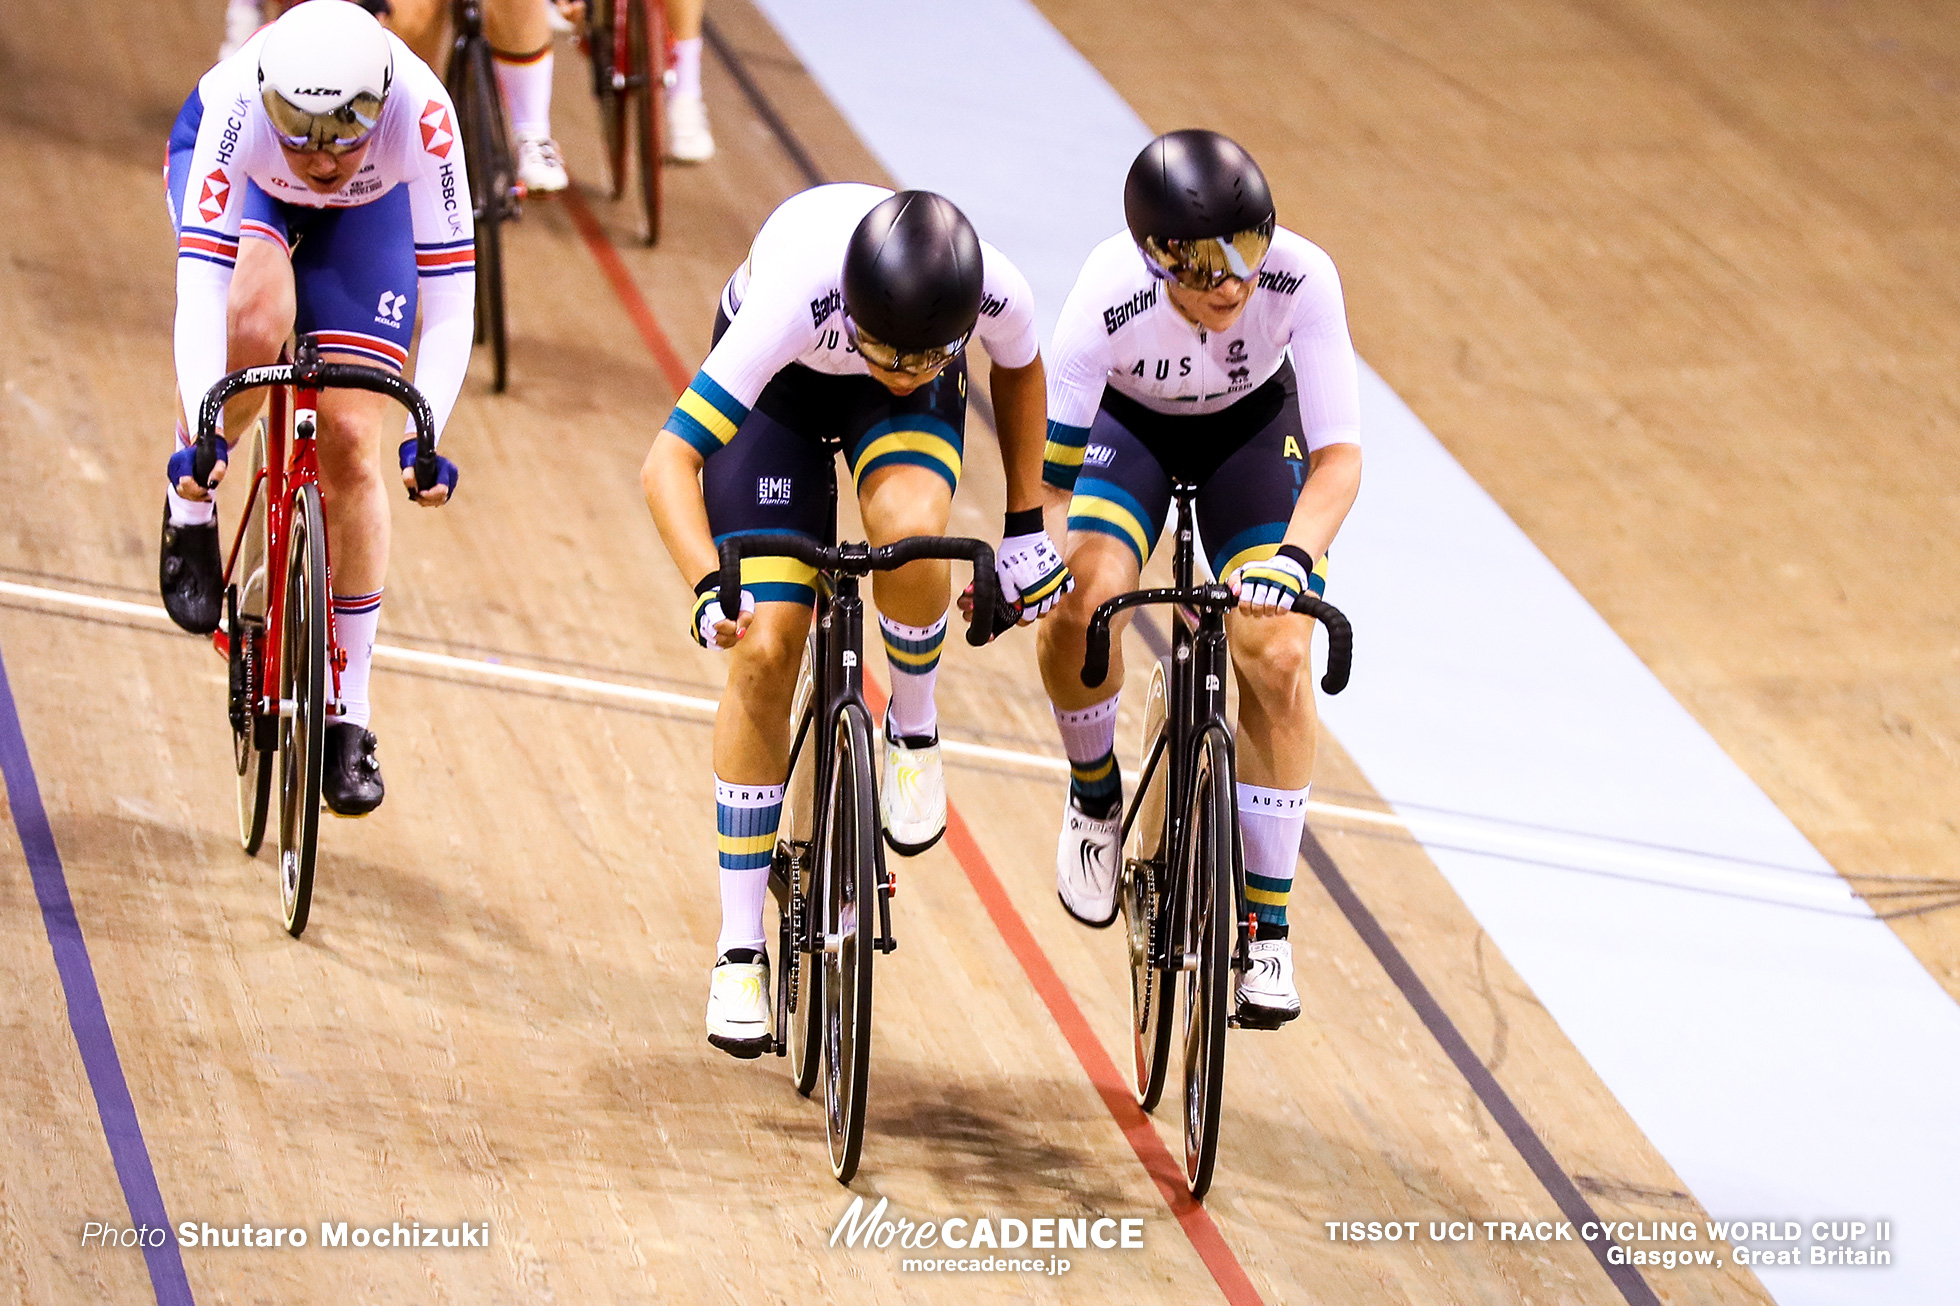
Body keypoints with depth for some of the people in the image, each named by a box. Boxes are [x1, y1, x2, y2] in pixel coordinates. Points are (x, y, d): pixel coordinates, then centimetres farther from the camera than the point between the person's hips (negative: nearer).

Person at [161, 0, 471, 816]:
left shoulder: (420, 113, -40)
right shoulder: (238, 109, -41)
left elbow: (450, 296, -37)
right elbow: (202, 283, -43)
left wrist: (425, 438, -45)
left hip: (369, 206, 1)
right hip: (248, 182, -1)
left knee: (349, 445, -8)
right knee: (255, 320, -36)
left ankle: (349, 716, 4)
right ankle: (191, 506, -6)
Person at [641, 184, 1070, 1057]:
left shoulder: (997, 292, -35)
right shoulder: (793, 297, -43)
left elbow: (1018, 370, -6)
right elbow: (668, 462, -43)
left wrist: (1026, 526, -3)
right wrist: (710, 589, -58)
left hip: (905, 417, 1)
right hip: (782, 383, -1)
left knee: (911, 531, -34)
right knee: (765, 650, -9)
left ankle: (914, 723, -1)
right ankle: (740, 948, 2)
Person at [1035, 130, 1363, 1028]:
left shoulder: (1301, 279, -36)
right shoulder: (1111, 293, -38)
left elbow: (1339, 454, -30)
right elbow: (1052, 465, -31)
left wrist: (1295, 555, -46)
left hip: (1251, 426, 1)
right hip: (1131, 422, -1)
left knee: (1276, 656, -17)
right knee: (1085, 603, -29)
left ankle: (1266, 926, -2)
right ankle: (1094, 794, 4)